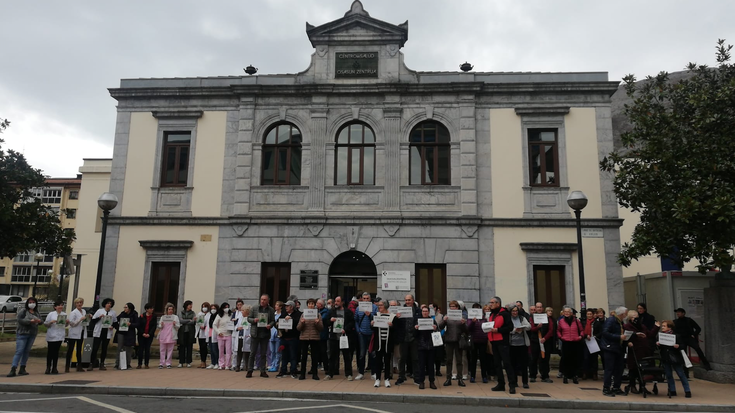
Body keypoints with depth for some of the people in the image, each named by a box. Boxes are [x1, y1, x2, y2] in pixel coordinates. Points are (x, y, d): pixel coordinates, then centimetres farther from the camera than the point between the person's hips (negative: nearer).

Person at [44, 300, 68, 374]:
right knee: (50, 351, -1)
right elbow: (45, 324, -2)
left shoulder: (64, 314, 11)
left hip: (60, 336, 3)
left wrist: (67, 322, -4)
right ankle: (48, 368, 9)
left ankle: (54, 368, 11)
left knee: (56, 352, 6)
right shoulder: (51, 314, -1)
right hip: (51, 336, -3)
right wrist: (51, 322, -19)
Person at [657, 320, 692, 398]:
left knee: (681, 374, 4)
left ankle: (687, 391, 13)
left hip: (675, 358, -5)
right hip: (665, 358, 5)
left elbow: (682, 345, -7)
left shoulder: (676, 335, -10)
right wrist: (658, 345, -11)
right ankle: (672, 390, 21)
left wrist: (678, 346, -27)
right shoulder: (660, 335, 3)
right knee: (668, 375, 10)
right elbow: (659, 348, 10)